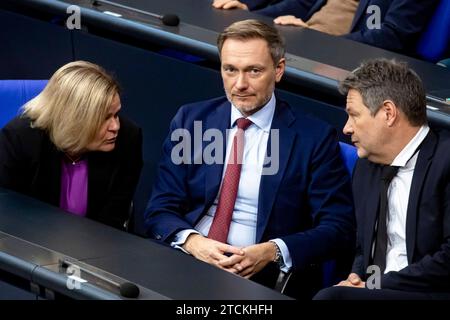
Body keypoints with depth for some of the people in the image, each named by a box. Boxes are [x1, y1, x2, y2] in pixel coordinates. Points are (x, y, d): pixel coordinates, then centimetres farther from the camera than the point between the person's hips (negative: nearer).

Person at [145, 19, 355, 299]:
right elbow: (160, 210, 9)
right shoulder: (190, 120, 11)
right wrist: (191, 241, -14)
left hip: (262, 276, -2)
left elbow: (339, 228, 0)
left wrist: (273, 252, -16)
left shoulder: (314, 137, 2)